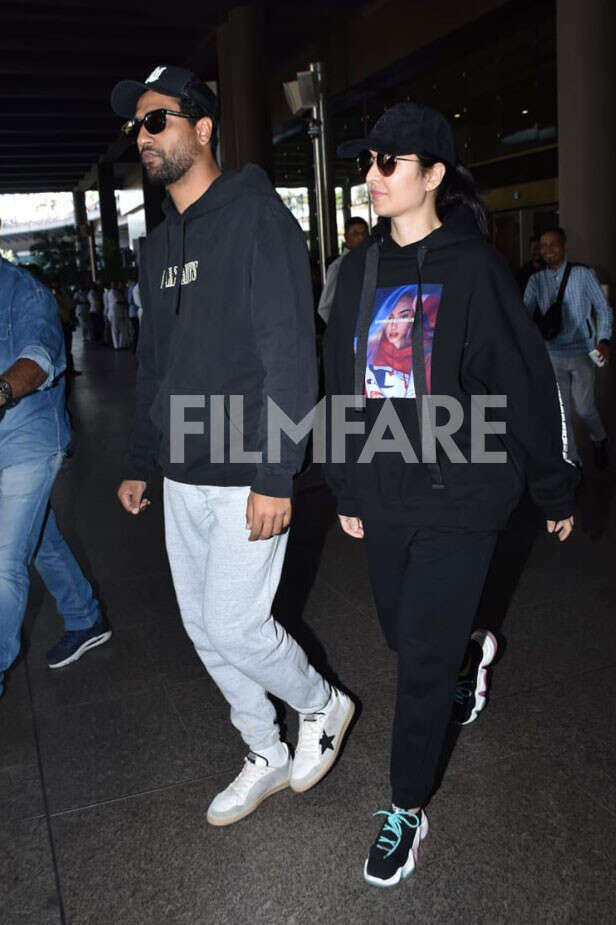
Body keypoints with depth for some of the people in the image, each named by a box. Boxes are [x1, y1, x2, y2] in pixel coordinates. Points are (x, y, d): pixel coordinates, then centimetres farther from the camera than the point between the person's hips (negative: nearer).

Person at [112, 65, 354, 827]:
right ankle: (267, 758, 33)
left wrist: (276, 477, -21)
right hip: (182, 478, 8)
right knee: (204, 630, 13)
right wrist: (139, 463, 19)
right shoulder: (159, 245, 14)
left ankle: (321, 706, 27)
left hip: (246, 477, -8)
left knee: (234, 625, -4)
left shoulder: (256, 215, -10)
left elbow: (290, 352, -17)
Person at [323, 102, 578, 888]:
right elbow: (341, 386, 10)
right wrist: (346, 491, 12)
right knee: (402, 631, 20)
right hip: (383, 496, 6)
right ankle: (471, 652, 56)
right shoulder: (358, 271, 5)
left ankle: (407, 809, 23)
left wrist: (554, 491, -2)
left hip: (459, 497, -5)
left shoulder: (473, 268, -11)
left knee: (422, 656, 1)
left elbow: (526, 387, -7)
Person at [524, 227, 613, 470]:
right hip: (553, 354, 3)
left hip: (582, 352, -3)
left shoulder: (583, 274, -3)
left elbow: (603, 308, 1)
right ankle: (572, 461, 20)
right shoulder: (536, 280, 4)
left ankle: (599, 440, 29)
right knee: (562, 412, 6)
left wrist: (603, 340, -12)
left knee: (584, 408, -3)